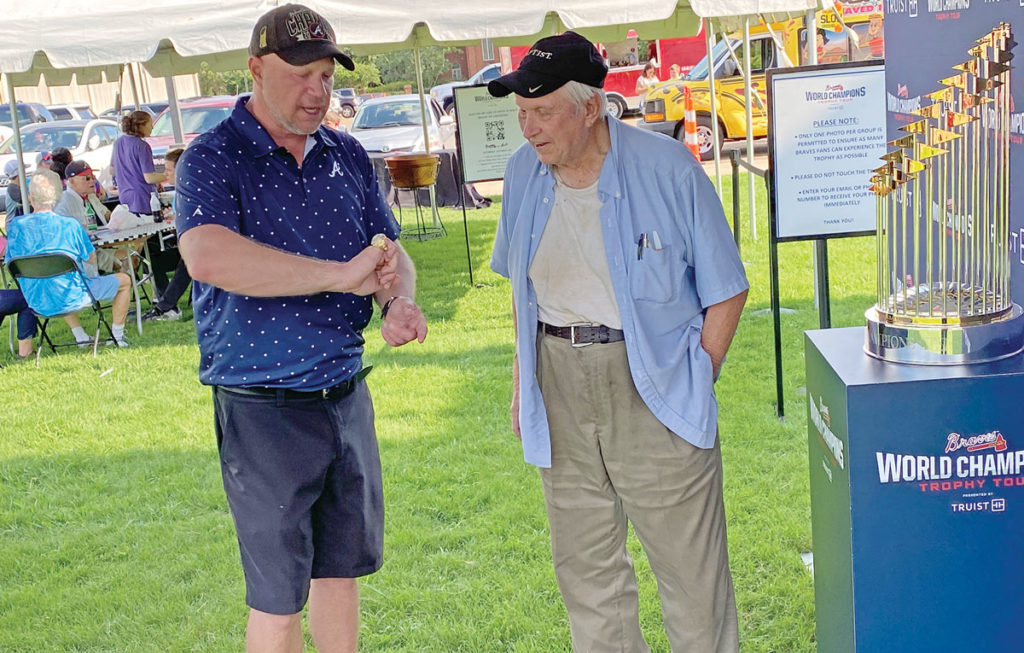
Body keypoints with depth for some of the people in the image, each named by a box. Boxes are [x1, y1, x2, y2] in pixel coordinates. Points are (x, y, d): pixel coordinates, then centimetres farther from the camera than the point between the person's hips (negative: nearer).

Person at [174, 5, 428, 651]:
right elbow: (210, 258, -31)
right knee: (279, 597, 7)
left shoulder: (347, 155, 7)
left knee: (342, 568, 19)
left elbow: (392, 253, 11)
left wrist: (400, 301, -14)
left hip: (346, 395, 6)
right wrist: (341, 274, -29)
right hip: (264, 409, -5)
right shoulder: (213, 160, -12)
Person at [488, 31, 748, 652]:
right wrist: (523, 377, 12)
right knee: (584, 566, 15)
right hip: (557, 385, 5)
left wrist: (695, 383, -8)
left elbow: (726, 292, -5)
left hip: (651, 387, -4)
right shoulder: (524, 171, 3)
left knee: (690, 565, 4)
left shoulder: (668, 169, -12)